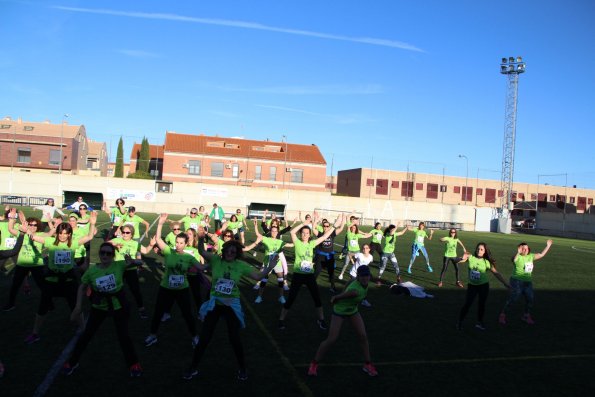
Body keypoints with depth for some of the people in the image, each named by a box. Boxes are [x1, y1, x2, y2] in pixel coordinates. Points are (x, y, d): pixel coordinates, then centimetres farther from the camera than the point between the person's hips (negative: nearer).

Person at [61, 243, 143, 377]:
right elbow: (82, 287, 3)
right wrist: (78, 305, 0)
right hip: (99, 306, 1)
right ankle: (72, 362, 30)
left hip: (118, 305, -1)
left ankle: (134, 363, 23)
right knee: (86, 334, 8)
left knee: (123, 337, 3)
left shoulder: (119, 265, -15)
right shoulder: (92, 270, -12)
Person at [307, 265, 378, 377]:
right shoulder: (355, 290, -40)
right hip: (339, 311, -7)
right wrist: (335, 299, -7)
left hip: (353, 311, 7)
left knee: (363, 336, 1)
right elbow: (335, 298, -29)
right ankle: (314, 364, 11)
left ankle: (367, 364, 19)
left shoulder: (365, 284, -13)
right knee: (331, 340, -7)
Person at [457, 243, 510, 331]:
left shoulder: (487, 262, -8)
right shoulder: (471, 258, -9)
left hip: (483, 285, 1)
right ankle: (460, 322, 11)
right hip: (472, 285, -1)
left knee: (482, 304, 8)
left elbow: (496, 273, -6)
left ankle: (479, 322, 27)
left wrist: (505, 283, -10)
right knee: (467, 304, -3)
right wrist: (463, 258, -40)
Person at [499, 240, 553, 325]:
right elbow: (514, 260, -36)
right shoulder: (518, 257, -12)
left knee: (530, 299, 13)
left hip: (528, 282, 7)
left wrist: (548, 246, 20)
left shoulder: (531, 256, 8)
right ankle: (502, 314, 7)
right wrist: (518, 253, -53)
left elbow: (541, 254, 20)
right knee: (512, 299, -6)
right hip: (517, 281, -7)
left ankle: (526, 316, 34)